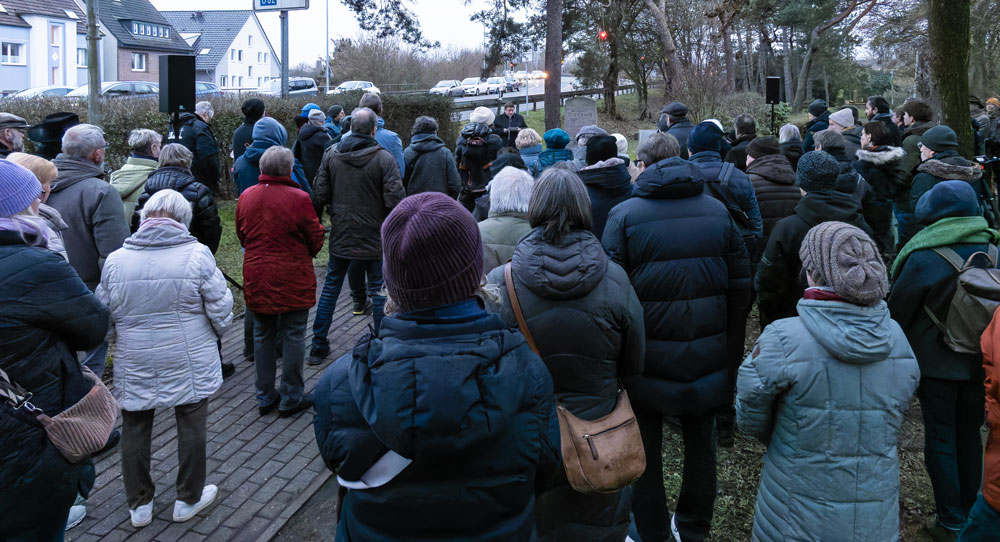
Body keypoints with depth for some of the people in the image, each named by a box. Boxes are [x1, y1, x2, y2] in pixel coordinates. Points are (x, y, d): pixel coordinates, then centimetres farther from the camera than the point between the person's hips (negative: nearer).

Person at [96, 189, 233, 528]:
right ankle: (189, 499, 28)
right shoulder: (196, 255, -14)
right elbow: (221, 310, -10)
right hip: (189, 365, -2)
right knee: (191, 427, 14)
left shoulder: (115, 260, -6)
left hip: (134, 366, 2)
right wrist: (216, 331, 11)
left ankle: (139, 504, 31)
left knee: (135, 430, 17)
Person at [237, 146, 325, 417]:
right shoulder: (299, 198, -16)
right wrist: (308, 253, 15)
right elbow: (315, 238, -7)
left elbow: (241, 235, 12)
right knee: (293, 336, 6)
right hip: (292, 278, -5)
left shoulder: (246, 197, 0)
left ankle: (265, 397, 24)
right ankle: (291, 399, 14)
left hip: (257, 278, 5)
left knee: (262, 336, 15)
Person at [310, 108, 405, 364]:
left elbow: (320, 196, -1)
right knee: (378, 290, 9)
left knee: (330, 288, 14)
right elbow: (395, 199, -17)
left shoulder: (331, 155, -2)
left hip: (340, 236, 3)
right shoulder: (383, 158, -13)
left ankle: (318, 346, 18)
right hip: (374, 237, -3)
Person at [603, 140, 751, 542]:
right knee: (700, 441, 19)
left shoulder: (624, 215, -10)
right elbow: (741, 288, 2)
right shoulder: (717, 211, 1)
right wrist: (731, 354, 9)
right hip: (707, 357, 3)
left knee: (645, 447, 12)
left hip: (647, 358, -3)